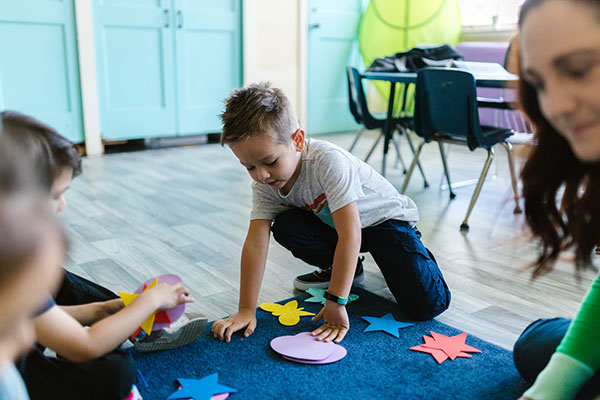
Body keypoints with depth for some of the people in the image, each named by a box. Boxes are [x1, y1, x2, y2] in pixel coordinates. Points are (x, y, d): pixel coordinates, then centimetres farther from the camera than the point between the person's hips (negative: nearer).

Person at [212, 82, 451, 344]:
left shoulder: (328, 161, -36)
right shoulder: (263, 182, -17)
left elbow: (350, 235, -39)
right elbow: (256, 243, -20)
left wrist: (336, 304, -38)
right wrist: (246, 310, -25)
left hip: (385, 217, -5)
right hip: (331, 224, 6)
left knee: (428, 304, -21)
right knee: (284, 227, -21)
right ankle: (343, 267, 5)